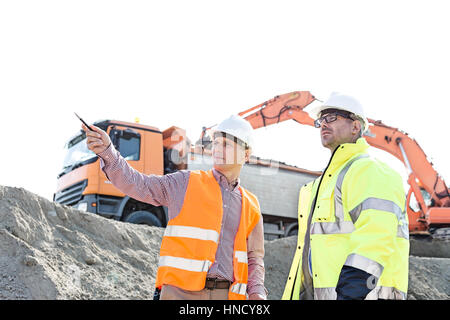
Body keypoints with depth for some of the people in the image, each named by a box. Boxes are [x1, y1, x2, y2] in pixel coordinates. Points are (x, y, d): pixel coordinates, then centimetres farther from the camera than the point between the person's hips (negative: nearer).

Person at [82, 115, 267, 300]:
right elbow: (136, 184, 2)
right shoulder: (186, 183, 9)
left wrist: (257, 292, 4)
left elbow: (254, 258, 21)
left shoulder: (251, 207, 16)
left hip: (225, 294, 3)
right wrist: (107, 151, -12)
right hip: (180, 291, -3)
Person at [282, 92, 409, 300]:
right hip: (321, 293, 9)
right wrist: (299, 295, 21)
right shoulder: (326, 181, 26)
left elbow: (374, 240, -19)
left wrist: (348, 295, -27)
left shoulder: (370, 171, -5)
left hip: (361, 294, -9)